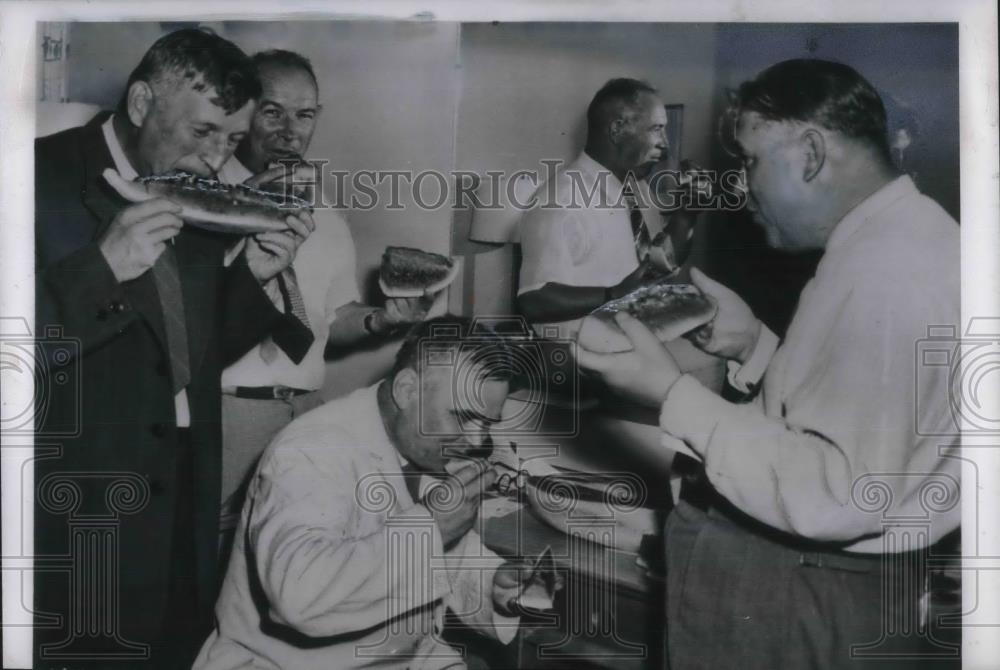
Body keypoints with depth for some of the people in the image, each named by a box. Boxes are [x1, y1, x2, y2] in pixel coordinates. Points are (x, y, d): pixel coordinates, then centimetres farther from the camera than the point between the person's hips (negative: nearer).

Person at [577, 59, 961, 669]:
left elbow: (837, 495, -29)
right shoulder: (896, 237, 9)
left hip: (807, 595, -9)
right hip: (825, 574, 10)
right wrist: (754, 343, 1)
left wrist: (671, 394, -25)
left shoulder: (885, 268, -25)